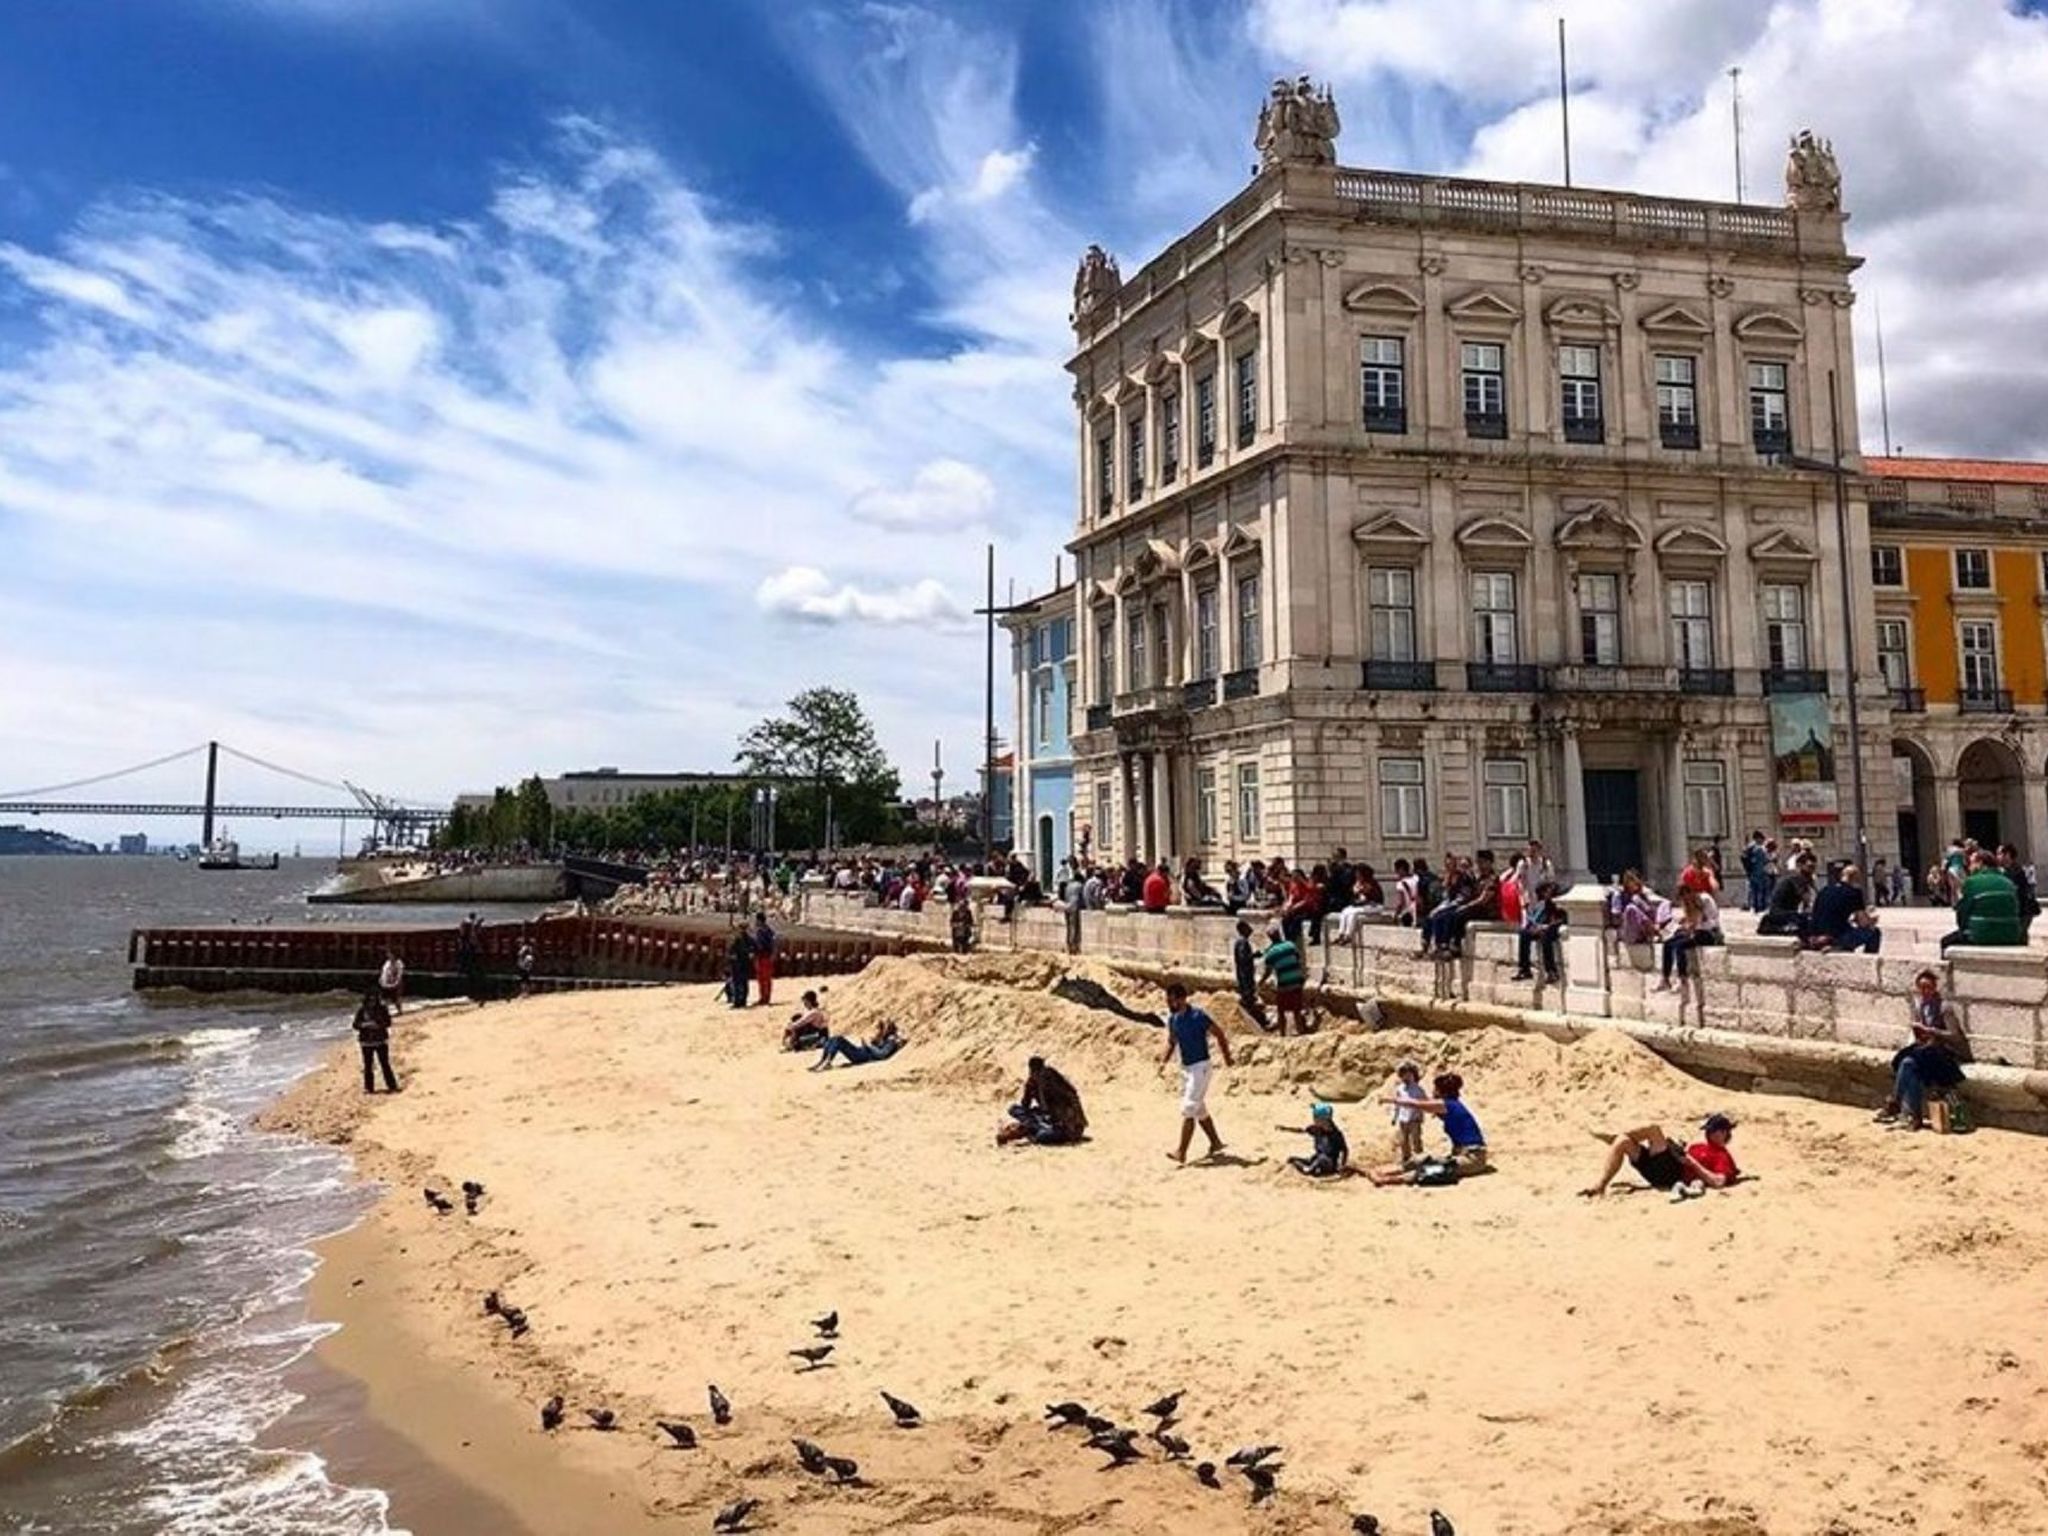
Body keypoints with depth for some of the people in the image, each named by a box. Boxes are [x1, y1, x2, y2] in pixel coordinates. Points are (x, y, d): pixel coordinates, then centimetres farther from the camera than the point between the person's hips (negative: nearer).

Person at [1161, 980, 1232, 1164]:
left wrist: (1226, 1057, -4)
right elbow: (1172, 1042, 16)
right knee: (1199, 1110, 16)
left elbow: (1219, 1034, -11)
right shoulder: (1172, 1019, 3)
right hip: (1185, 1068, 8)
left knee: (1188, 1109, -11)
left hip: (1200, 1067, -8)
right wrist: (1164, 1061, 1)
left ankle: (1181, 1153, -12)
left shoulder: (1197, 1016, -19)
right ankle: (1216, 1142, 30)